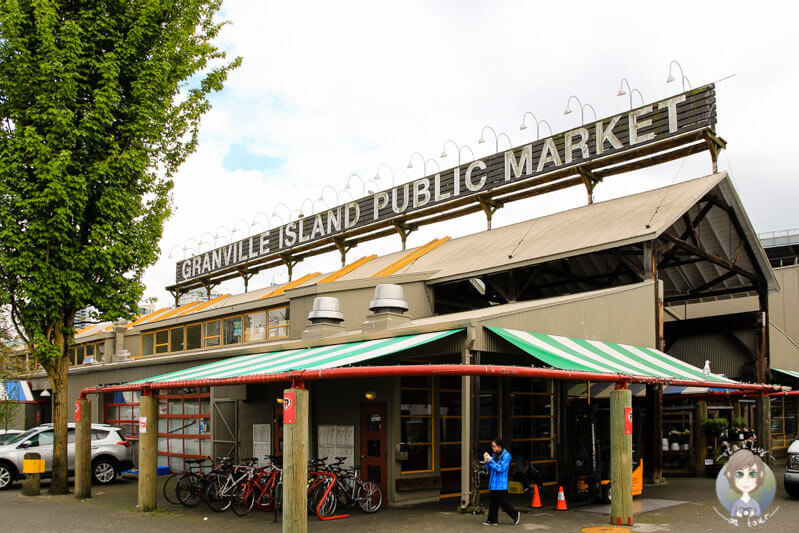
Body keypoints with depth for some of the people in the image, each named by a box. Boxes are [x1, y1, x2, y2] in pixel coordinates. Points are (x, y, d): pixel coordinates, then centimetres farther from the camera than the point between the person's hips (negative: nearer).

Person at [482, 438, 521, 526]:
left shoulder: (506, 456, -11)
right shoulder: (494, 455, 11)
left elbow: (501, 468, -20)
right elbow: (488, 469, 16)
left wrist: (490, 461, -19)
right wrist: (486, 462, -4)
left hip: (501, 485, -7)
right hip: (493, 483, 7)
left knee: (502, 502, -2)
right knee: (492, 502, 7)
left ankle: (515, 515, 16)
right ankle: (492, 520, 13)